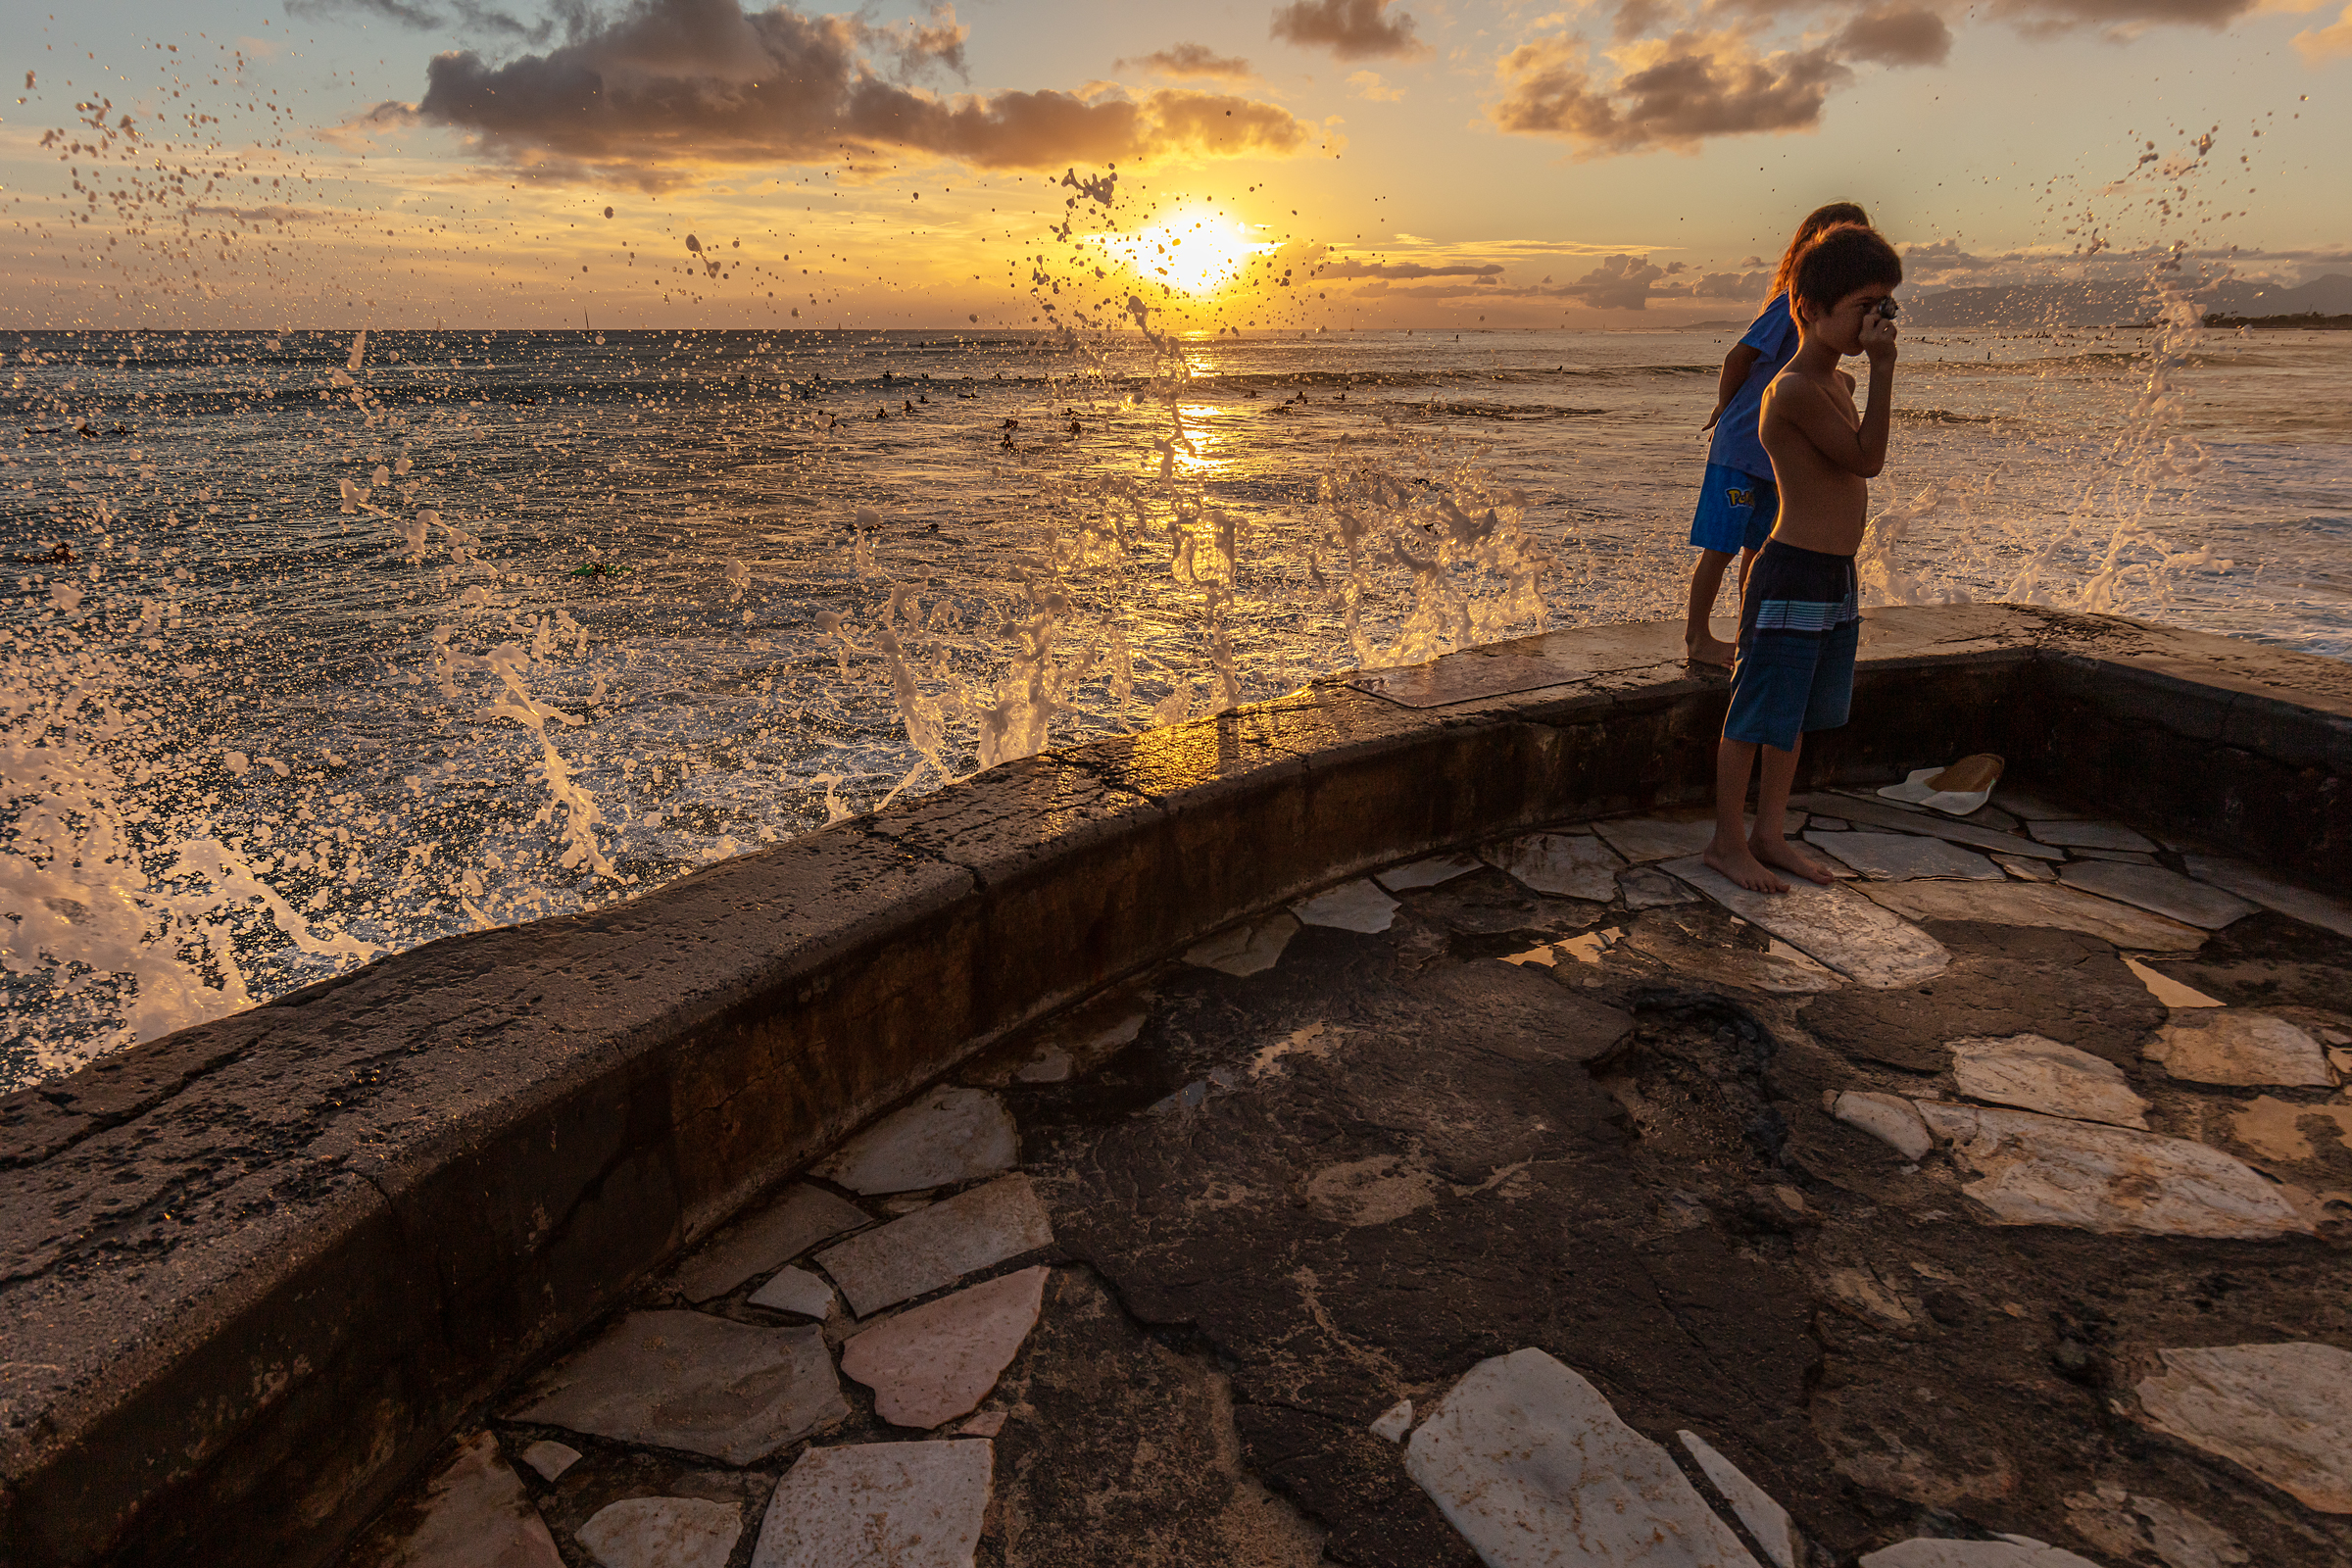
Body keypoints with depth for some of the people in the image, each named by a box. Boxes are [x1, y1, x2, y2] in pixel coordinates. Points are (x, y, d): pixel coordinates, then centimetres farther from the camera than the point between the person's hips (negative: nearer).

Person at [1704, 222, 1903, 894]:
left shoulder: (1839, 384, 13)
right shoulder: (1795, 390, -17)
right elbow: (1867, 460, -18)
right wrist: (1884, 366, -17)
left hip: (1837, 578, 10)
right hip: (1791, 578, -10)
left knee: (1796, 717, 16)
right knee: (1757, 716, 1)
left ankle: (1768, 834, 27)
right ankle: (1727, 841, 13)